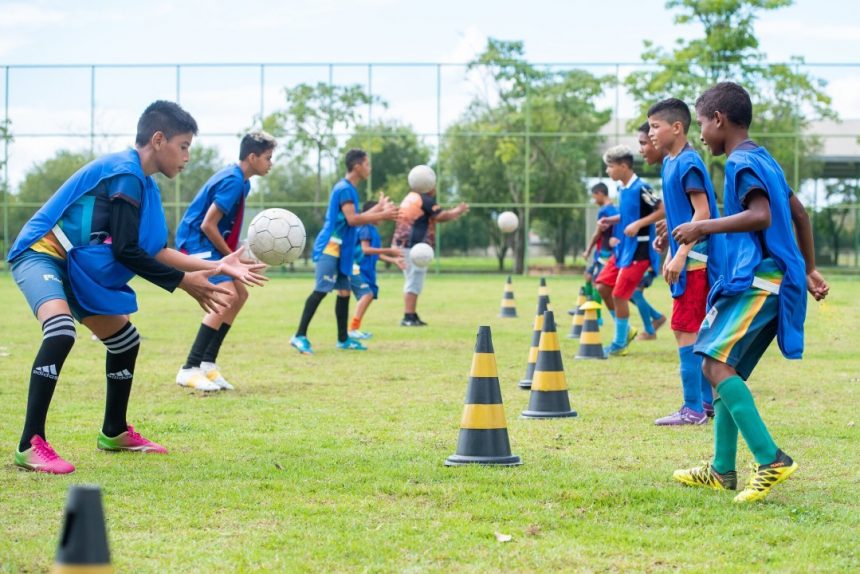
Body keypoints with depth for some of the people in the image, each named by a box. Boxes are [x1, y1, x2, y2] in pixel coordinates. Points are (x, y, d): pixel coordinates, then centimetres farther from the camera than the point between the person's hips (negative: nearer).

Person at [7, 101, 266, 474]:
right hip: (40, 254, -11)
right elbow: (126, 252, -23)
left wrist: (217, 266, 7)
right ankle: (30, 446, -35)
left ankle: (114, 433, 36)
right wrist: (184, 282, -16)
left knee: (124, 339, 18)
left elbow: (153, 251, 11)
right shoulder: (124, 175, -21)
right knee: (61, 329, -35)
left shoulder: (142, 183, 10)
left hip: (73, 266, 11)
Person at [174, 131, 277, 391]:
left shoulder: (239, 180, 12)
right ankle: (189, 370, -23)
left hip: (206, 243, 11)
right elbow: (207, 225, -23)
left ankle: (207, 363, 14)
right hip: (195, 241, -11)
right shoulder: (232, 181, -19)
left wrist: (233, 256, 9)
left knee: (240, 295, 14)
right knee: (227, 296, -23)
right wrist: (230, 256, -14)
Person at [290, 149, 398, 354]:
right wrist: (382, 216, -16)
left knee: (344, 292, 11)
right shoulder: (344, 188, -13)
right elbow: (352, 219, -21)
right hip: (330, 247, -10)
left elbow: (356, 218, 23)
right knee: (321, 290, -16)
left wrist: (379, 208, 28)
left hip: (341, 249, 10)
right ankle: (300, 336, -18)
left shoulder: (349, 189, 18)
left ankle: (343, 339, 18)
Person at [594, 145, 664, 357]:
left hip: (638, 250, -9)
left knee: (619, 295, -6)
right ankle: (626, 331, 23)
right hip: (623, 247, 9)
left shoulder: (640, 188, -17)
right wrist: (609, 220, 6)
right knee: (603, 286, 8)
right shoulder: (622, 189, 8)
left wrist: (638, 224, -24)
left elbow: (663, 210, -17)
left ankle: (619, 344, 9)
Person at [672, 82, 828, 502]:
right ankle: (722, 471, 17)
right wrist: (808, 270, 32)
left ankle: (771, 460, -25)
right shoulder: (763, 160, 21)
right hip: (774, 280, 10)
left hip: (757, 279, -10)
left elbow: (761, 215, -25)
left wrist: (704, 227, -17)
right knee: (727, 368, 13)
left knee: (717, 364, -19)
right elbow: (798, 213, 27)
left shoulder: (741, 162, -9)